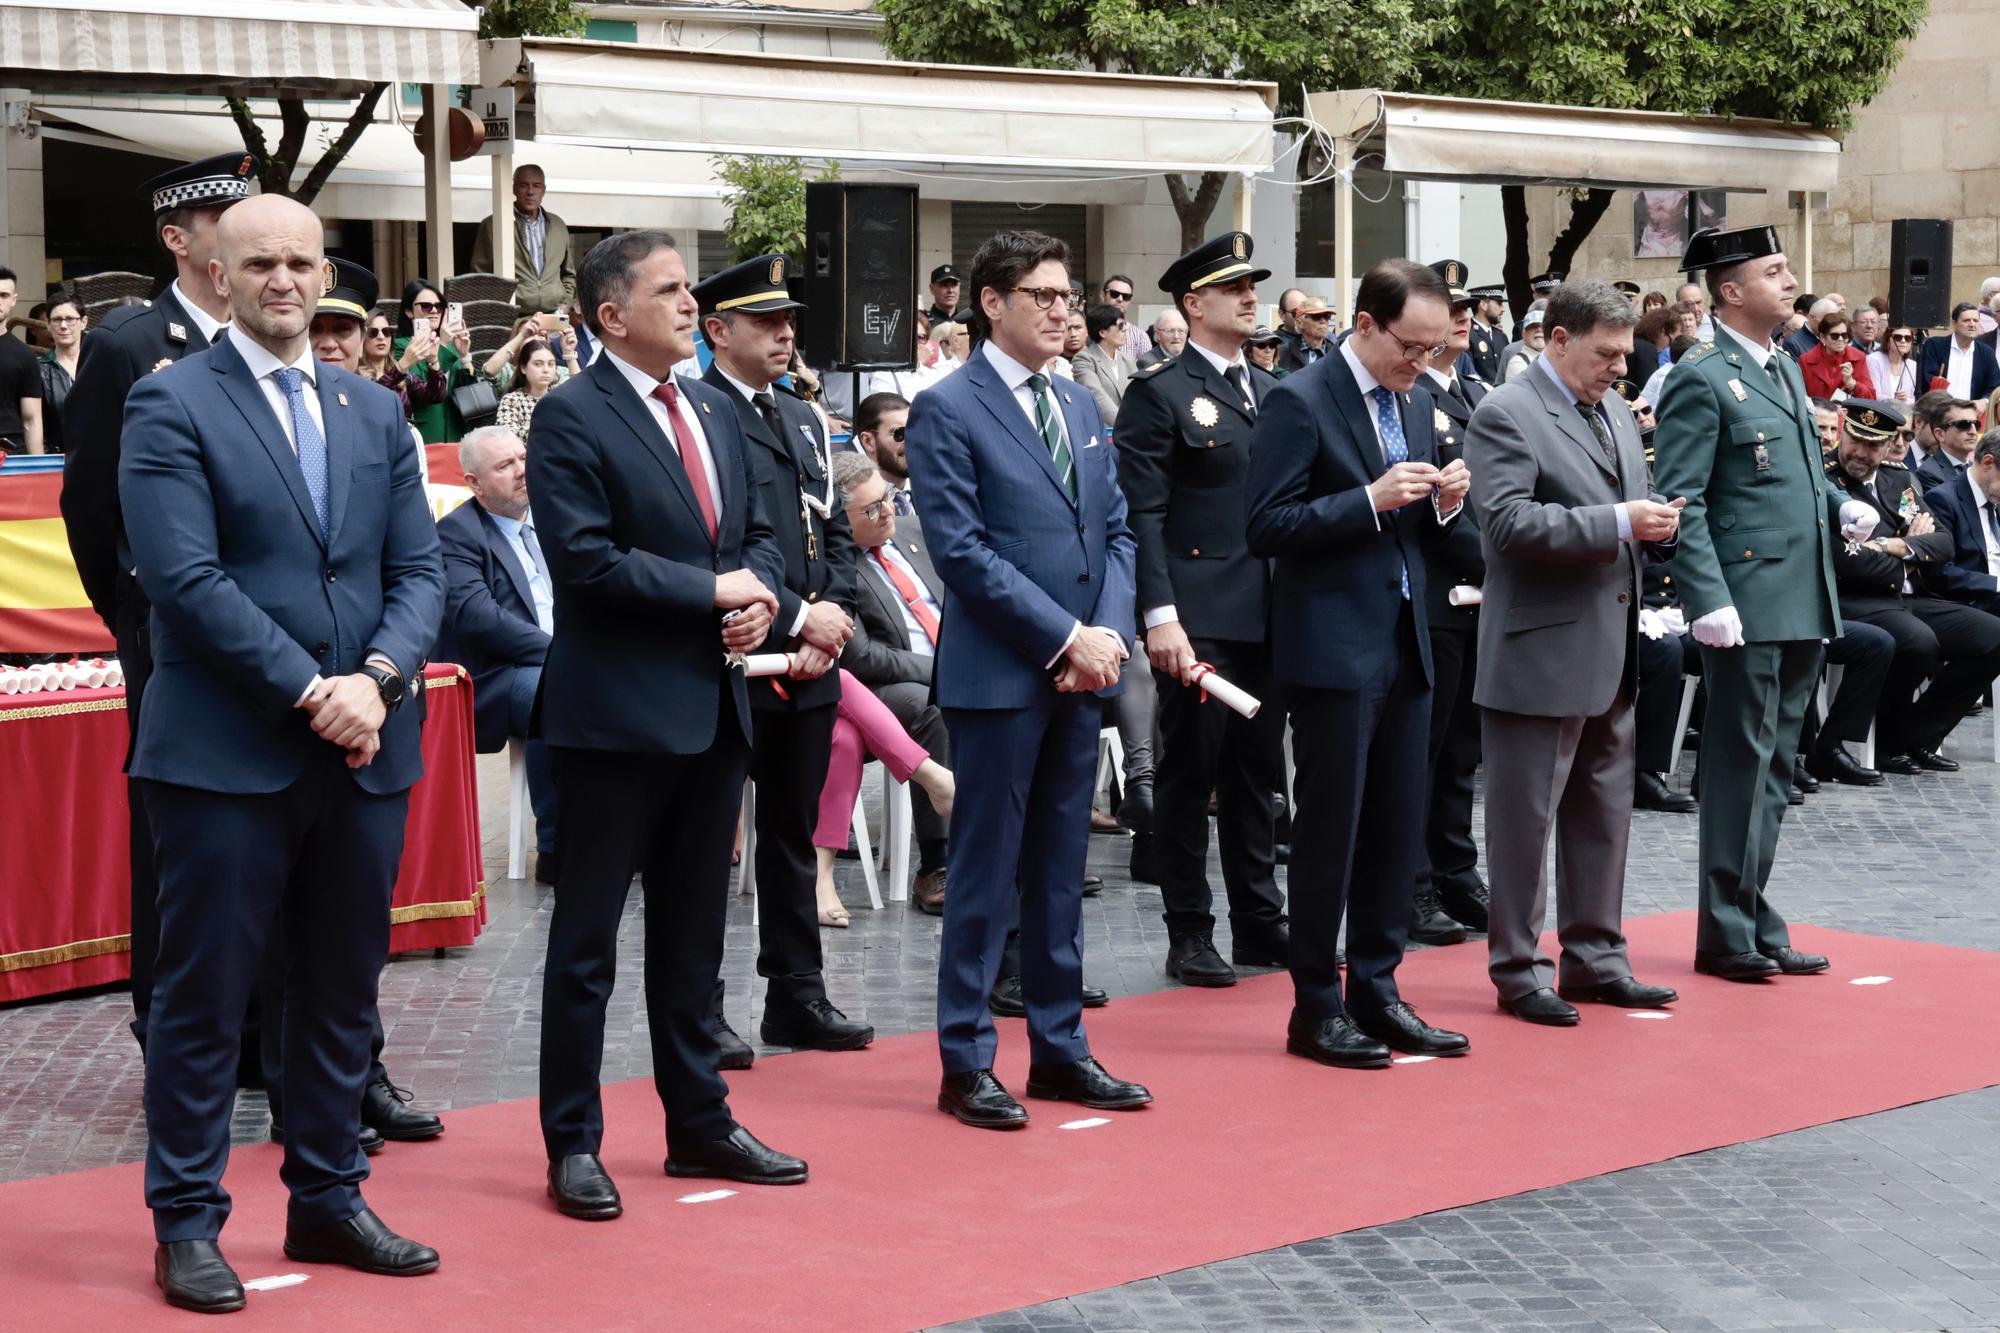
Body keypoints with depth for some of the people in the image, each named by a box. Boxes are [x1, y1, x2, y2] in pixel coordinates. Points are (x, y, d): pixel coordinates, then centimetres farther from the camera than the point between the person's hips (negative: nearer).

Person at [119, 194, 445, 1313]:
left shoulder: (376, 412, 13)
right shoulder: (172, 404, -4)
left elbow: (421, 569, 8)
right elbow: (186, 577, -13)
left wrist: (378, 677, -11)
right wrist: (311, 691, -17)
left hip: (364, 747, 5)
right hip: (226, 750, -5)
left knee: (343, 990, 13)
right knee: (206, 997, 2)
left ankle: (328, 1199, 25)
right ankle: (188, 1223, 13)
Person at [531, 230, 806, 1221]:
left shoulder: (714, 411, 14)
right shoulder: (571, 418, -10)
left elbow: (759, 532, 18)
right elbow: (584, 557, -19)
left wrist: (759, 594, -4)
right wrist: (713, 591, -15)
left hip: (713, 707, 7)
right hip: (617, 712, -7)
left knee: (692, 934, 15)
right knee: (587, 937, 3)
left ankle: (700, 1124, 25)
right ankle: (573, 1144, 11)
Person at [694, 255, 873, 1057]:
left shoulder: (802, 419, 17)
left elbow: (835, 531, 16)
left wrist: (832, 618, 0)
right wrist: (796, 619, -16)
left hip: (810, 662, 8)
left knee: (793, 834, 13)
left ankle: (797, 997, 21)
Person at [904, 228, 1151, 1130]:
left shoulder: (1081, 408, 15)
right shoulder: (948, 411, -7)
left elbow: (1116, 532, 14)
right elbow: (962, 550, -14)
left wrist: (1109, 632, -4)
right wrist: (1065, 637, -15)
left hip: (1082, 674, 7)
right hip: (999, 674, -7)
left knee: (1060, 870, 12)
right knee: (987, 874, -1)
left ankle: (1058, 1049, 20)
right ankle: (965, 1063, 8)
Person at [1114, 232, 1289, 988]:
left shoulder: (1275, 393, 16)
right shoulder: (1159, 395, -5)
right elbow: (1142, 515, -11)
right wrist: (1161, 615, -19)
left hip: (1268, 615, 6)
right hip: (1199, 619, -6)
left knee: (1258, 775, 12)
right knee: (1190, 775, 1)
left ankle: (1259, 924, 21)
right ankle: (1188, 934, 9)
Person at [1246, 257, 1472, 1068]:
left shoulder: (1415, 401, 13)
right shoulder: (1300, 401, -11)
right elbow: (1267, 528, -15)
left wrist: (1444, 502, -2)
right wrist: (1371, 499, -23)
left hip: (1406, 643, 7)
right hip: (1333, 648, -7)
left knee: (1397, 832, 11)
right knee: (1329, 833, 0)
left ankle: (1376, 990, 22)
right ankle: (1316, 1008, 10)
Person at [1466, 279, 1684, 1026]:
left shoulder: (1616, 414, 16)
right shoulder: (1505, 417, -11)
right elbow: (1509, 522, -22)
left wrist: (1657, 526, 0)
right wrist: (1617, 523, -24)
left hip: (1610, 655, 9)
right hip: (1541, 652, -8)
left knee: (1605, 812, 15)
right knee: (1525, 820, 0)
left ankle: (1594, 958, 25)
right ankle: (1517, 971, 9)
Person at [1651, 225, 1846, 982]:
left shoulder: (1786, 369, 17)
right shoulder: (1702, 379, -9)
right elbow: (1681, 502, -14)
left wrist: (1841, 508, 8)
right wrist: (1707, 600, -21)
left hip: (1804, 601, 8)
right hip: (1746, 604, -8)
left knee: (1774, 766, 13)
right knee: (1741, 764, -2)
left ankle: (1755, 918, 21)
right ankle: (1726, 932, 6)